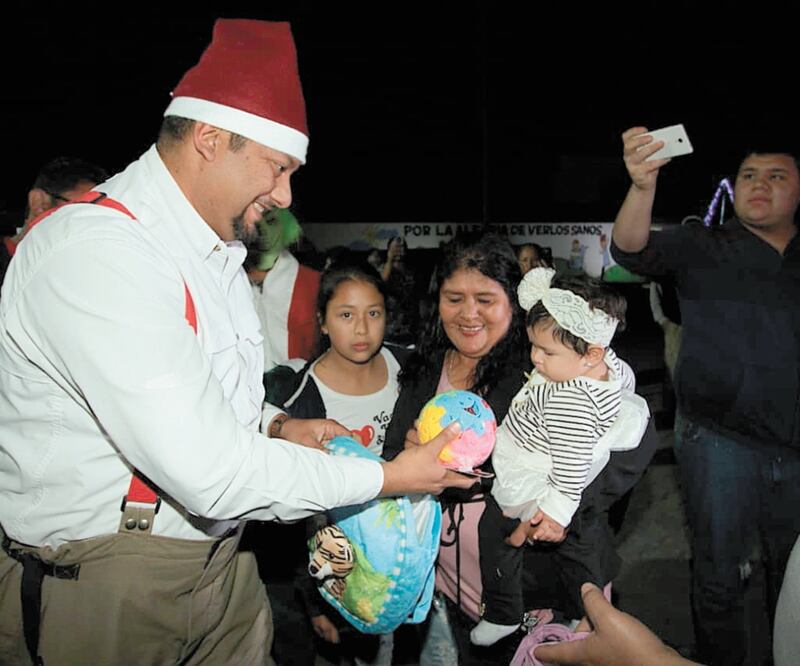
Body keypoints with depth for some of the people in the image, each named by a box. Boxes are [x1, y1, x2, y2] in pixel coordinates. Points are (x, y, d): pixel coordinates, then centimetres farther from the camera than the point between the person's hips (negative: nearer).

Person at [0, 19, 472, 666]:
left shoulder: (217, 247, 6)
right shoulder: (96, 250, -25)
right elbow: (210, 473, -29)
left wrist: (275, 425, 0)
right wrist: (388, 477, -18)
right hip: (102, 588, -8)